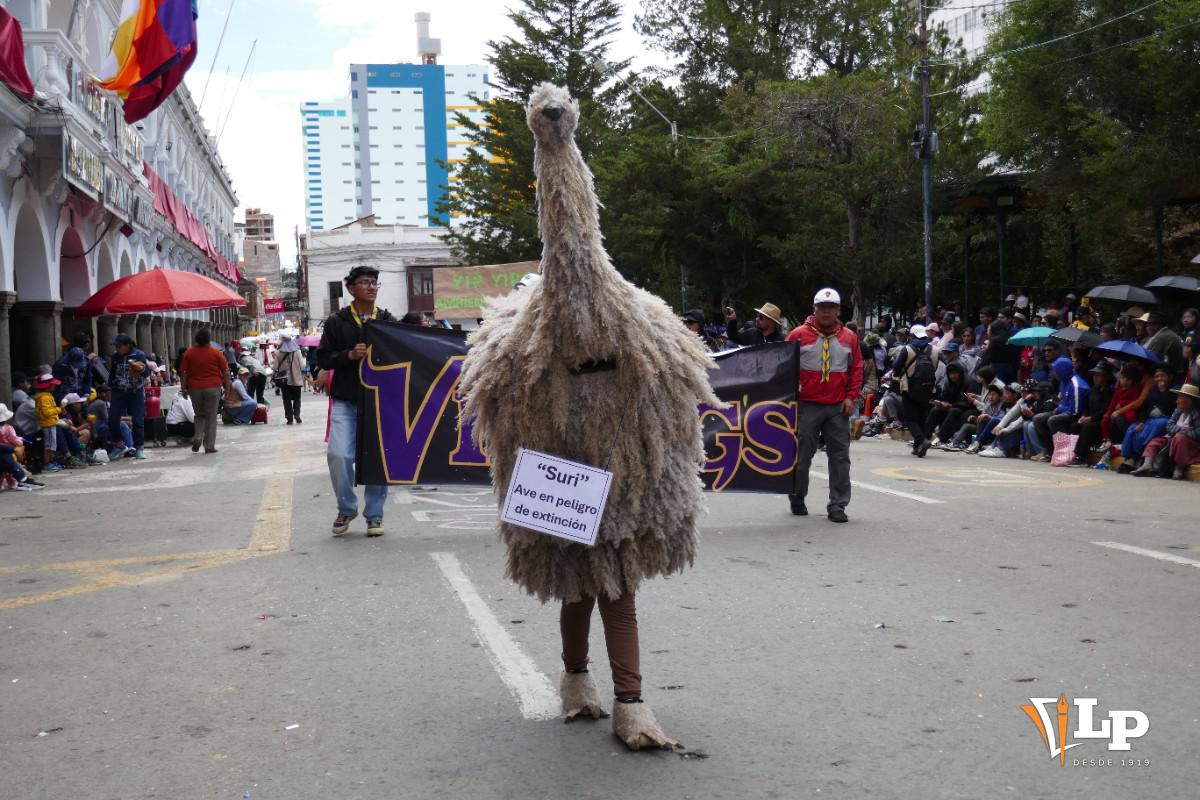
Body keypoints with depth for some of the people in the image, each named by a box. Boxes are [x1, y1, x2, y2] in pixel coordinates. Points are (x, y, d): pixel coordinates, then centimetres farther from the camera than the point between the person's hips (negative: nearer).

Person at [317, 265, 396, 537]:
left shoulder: (388, 321, 9)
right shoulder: (337, 322, 5)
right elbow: (323, 359, 3)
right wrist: (349, 355, -13)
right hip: (345, 401, -1)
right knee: (338, 454, -12)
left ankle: (374, 515, 15)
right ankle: (346, 509, 9)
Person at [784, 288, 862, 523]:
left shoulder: (849, 338, 8)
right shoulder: (799, 335, 0)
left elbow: (857, 369, 10)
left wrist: (851, 397, 1)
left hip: (838, 407, 2)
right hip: (806, 405, -2)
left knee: (840, 456, 0)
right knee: (802, 455, 6)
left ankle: (837, 505, 5)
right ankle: (797, 499, 23)